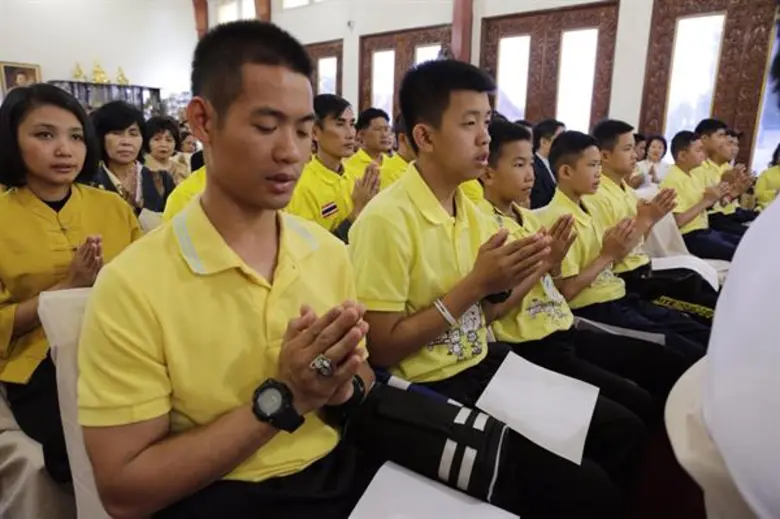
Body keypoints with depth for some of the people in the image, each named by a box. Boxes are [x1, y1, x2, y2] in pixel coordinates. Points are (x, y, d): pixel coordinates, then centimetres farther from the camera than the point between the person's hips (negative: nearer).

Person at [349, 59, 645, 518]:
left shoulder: (470, 210, 5)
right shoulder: (387, 219, -19)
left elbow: (476, 317, 9)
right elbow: (383, 349, -18)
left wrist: (520, 279, -9)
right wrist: (475, 284, -21)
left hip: (484, 365, 8)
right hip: (429, 391, -7)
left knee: (623, 430, 4)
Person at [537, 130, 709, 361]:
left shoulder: (586, 208, 10)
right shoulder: (557, 218, -18)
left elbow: (604, 265, 13)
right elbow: (566, 291, -21)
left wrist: (619, 248, -5)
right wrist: (608, 254, -17)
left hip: (618, 298, 9)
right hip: (594, 309, -9)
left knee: (700, 332, 6)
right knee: (675, 345, -11)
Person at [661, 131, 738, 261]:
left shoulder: (695, 175, 11)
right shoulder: (672, 180, -17)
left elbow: (704, 206, 18)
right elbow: (678, 221, -23)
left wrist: (715, 196, -2)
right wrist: (706, 201, -18)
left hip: (705, 230, 10)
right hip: (689, 237, -10)